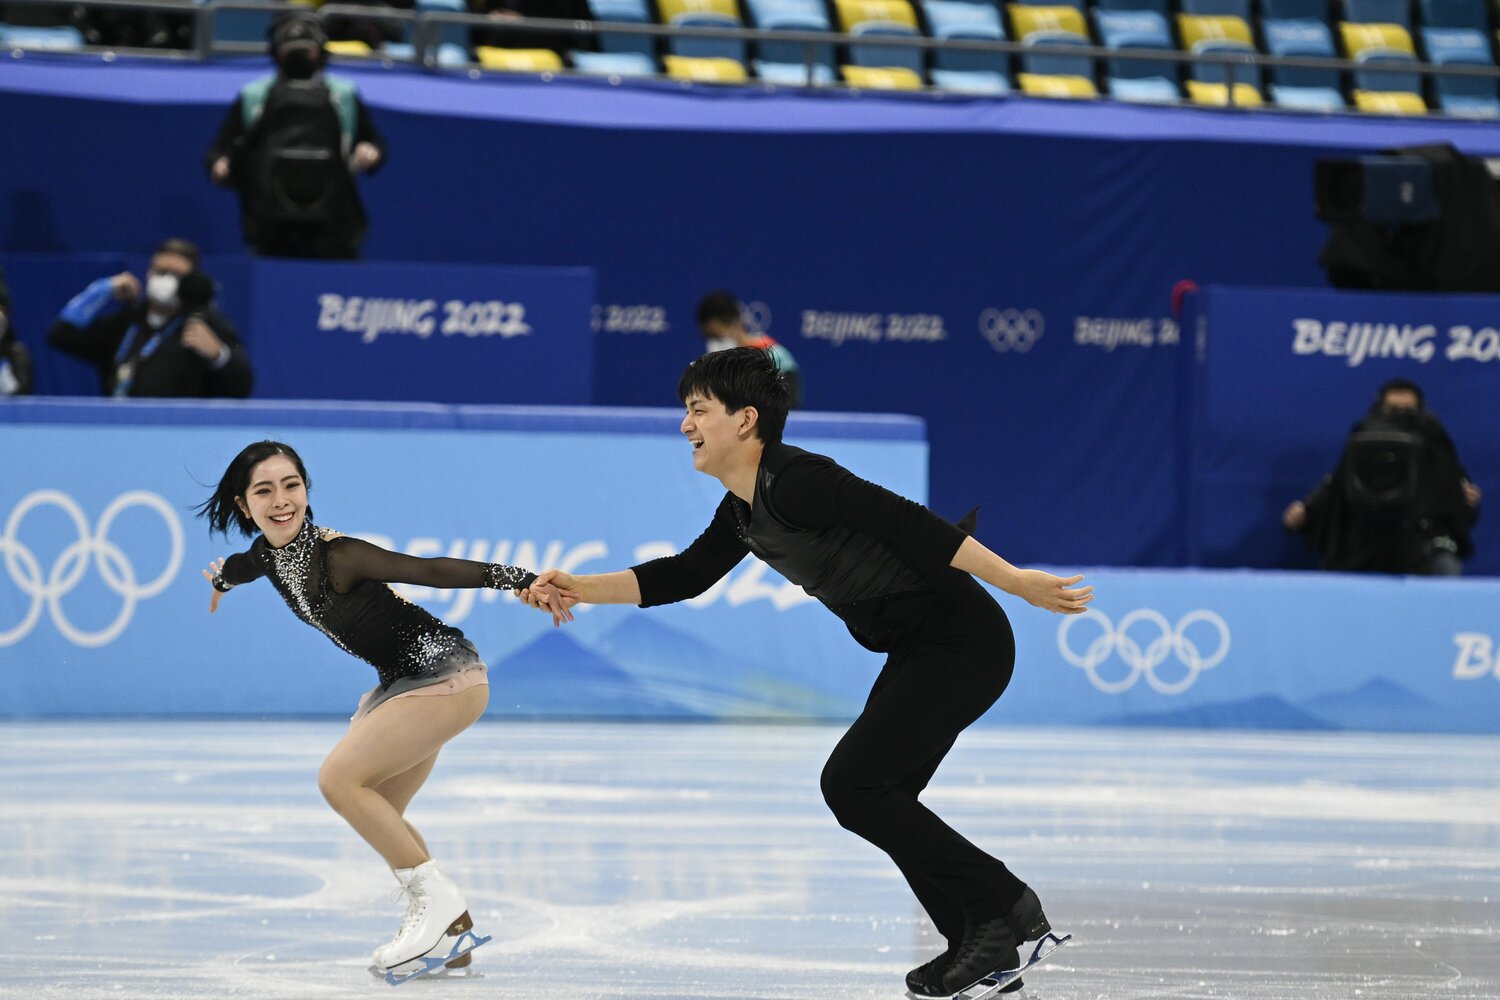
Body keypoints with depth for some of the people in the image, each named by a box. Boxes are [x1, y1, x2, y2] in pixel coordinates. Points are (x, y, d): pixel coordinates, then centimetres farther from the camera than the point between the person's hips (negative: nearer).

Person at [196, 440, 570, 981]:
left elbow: (427, 569, -34)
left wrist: (518, 580, -44)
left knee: (340, 778, -17)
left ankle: (439, 902, -11)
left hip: (445, 676, -9)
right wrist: (222, 577, 50)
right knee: (378, 815, 13)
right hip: (401, 681, 9)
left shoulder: (337, 555, -24)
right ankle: (452, 933, 20)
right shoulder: (267, 556, 0)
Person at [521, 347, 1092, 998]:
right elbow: (683, 576, 19)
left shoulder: (794, 481, -20)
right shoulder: (742, 512, 11)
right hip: (919, 651, 10)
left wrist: (1016, 582, -29)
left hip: (962, 642, -10)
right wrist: (581, 590, 8)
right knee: (880, 798, 13)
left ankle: (1003, 906, -4)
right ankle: (981, 946, 17)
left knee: (852, 783, -11)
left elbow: (908, 523, -26)